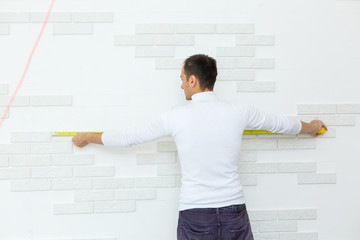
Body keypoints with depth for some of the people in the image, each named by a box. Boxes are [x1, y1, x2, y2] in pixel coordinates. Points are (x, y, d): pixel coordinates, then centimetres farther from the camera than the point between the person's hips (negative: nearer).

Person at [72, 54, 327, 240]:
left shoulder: (176, 116, -6)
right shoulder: (239, 112, -1)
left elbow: (126, 137, 4)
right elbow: (283, 123, 16)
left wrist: (88, 137, 22)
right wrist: (313, 126, 38)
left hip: (194, 216, -1)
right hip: (234, 212, 2)